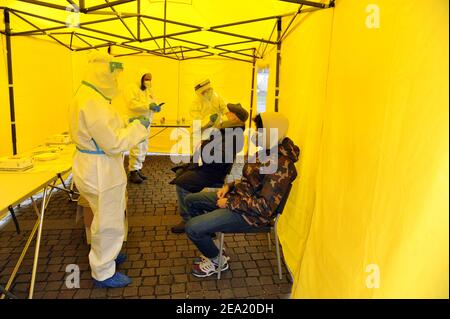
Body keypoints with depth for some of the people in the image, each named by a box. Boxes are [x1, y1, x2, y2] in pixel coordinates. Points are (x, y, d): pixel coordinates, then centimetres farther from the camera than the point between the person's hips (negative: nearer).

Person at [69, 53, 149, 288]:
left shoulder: (88, 96, 8)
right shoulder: (92, 102, -25)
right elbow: (113, 143, -26)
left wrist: (127, 124, 9)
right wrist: (138, 127, -14)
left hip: (97, 168, 10)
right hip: (101, 171, -10)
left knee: (107, 217, 26)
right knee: (109, 222, 6)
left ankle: (106, 254, 46)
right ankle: (103, 273, 24)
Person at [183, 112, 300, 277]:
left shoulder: (280, 166, -27)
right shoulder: (268, 151, 3)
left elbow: (265, 207, -28)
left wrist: (230, 202, -21)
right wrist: (229, 186, 2)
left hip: (251, 214, -10)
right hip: (239, 195, 10)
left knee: (192, 228, -18)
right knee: (191, 200, 13)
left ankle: (217, 261, 11)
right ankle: (211, 245, 24)